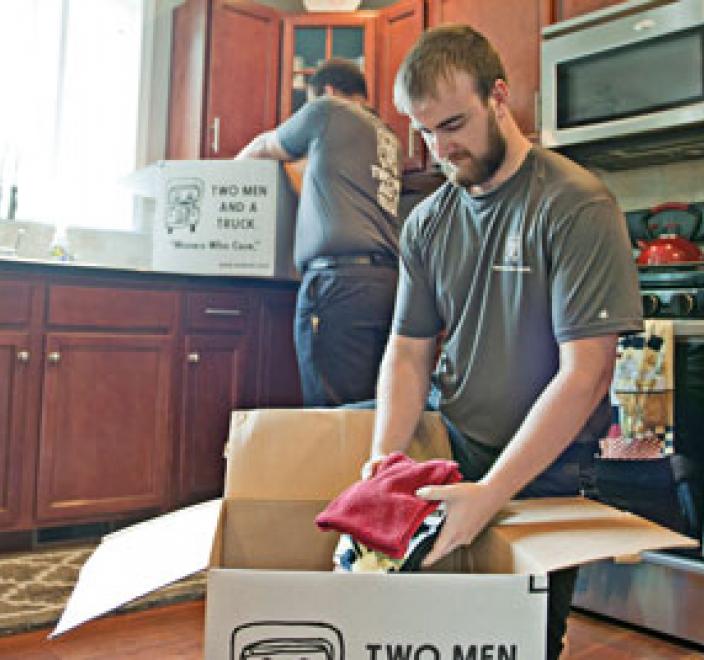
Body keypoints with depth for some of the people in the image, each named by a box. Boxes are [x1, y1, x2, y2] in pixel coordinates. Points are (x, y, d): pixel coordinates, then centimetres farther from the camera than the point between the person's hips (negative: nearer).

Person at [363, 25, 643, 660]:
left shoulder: (578, 207, -15)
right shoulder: (427, 222, 3)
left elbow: (586, 371, -21)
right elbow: (408, 350, 4)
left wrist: (489, 494, -27)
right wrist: (383, 461, -13)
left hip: (546, 467, -4)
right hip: (453, 452, 4)